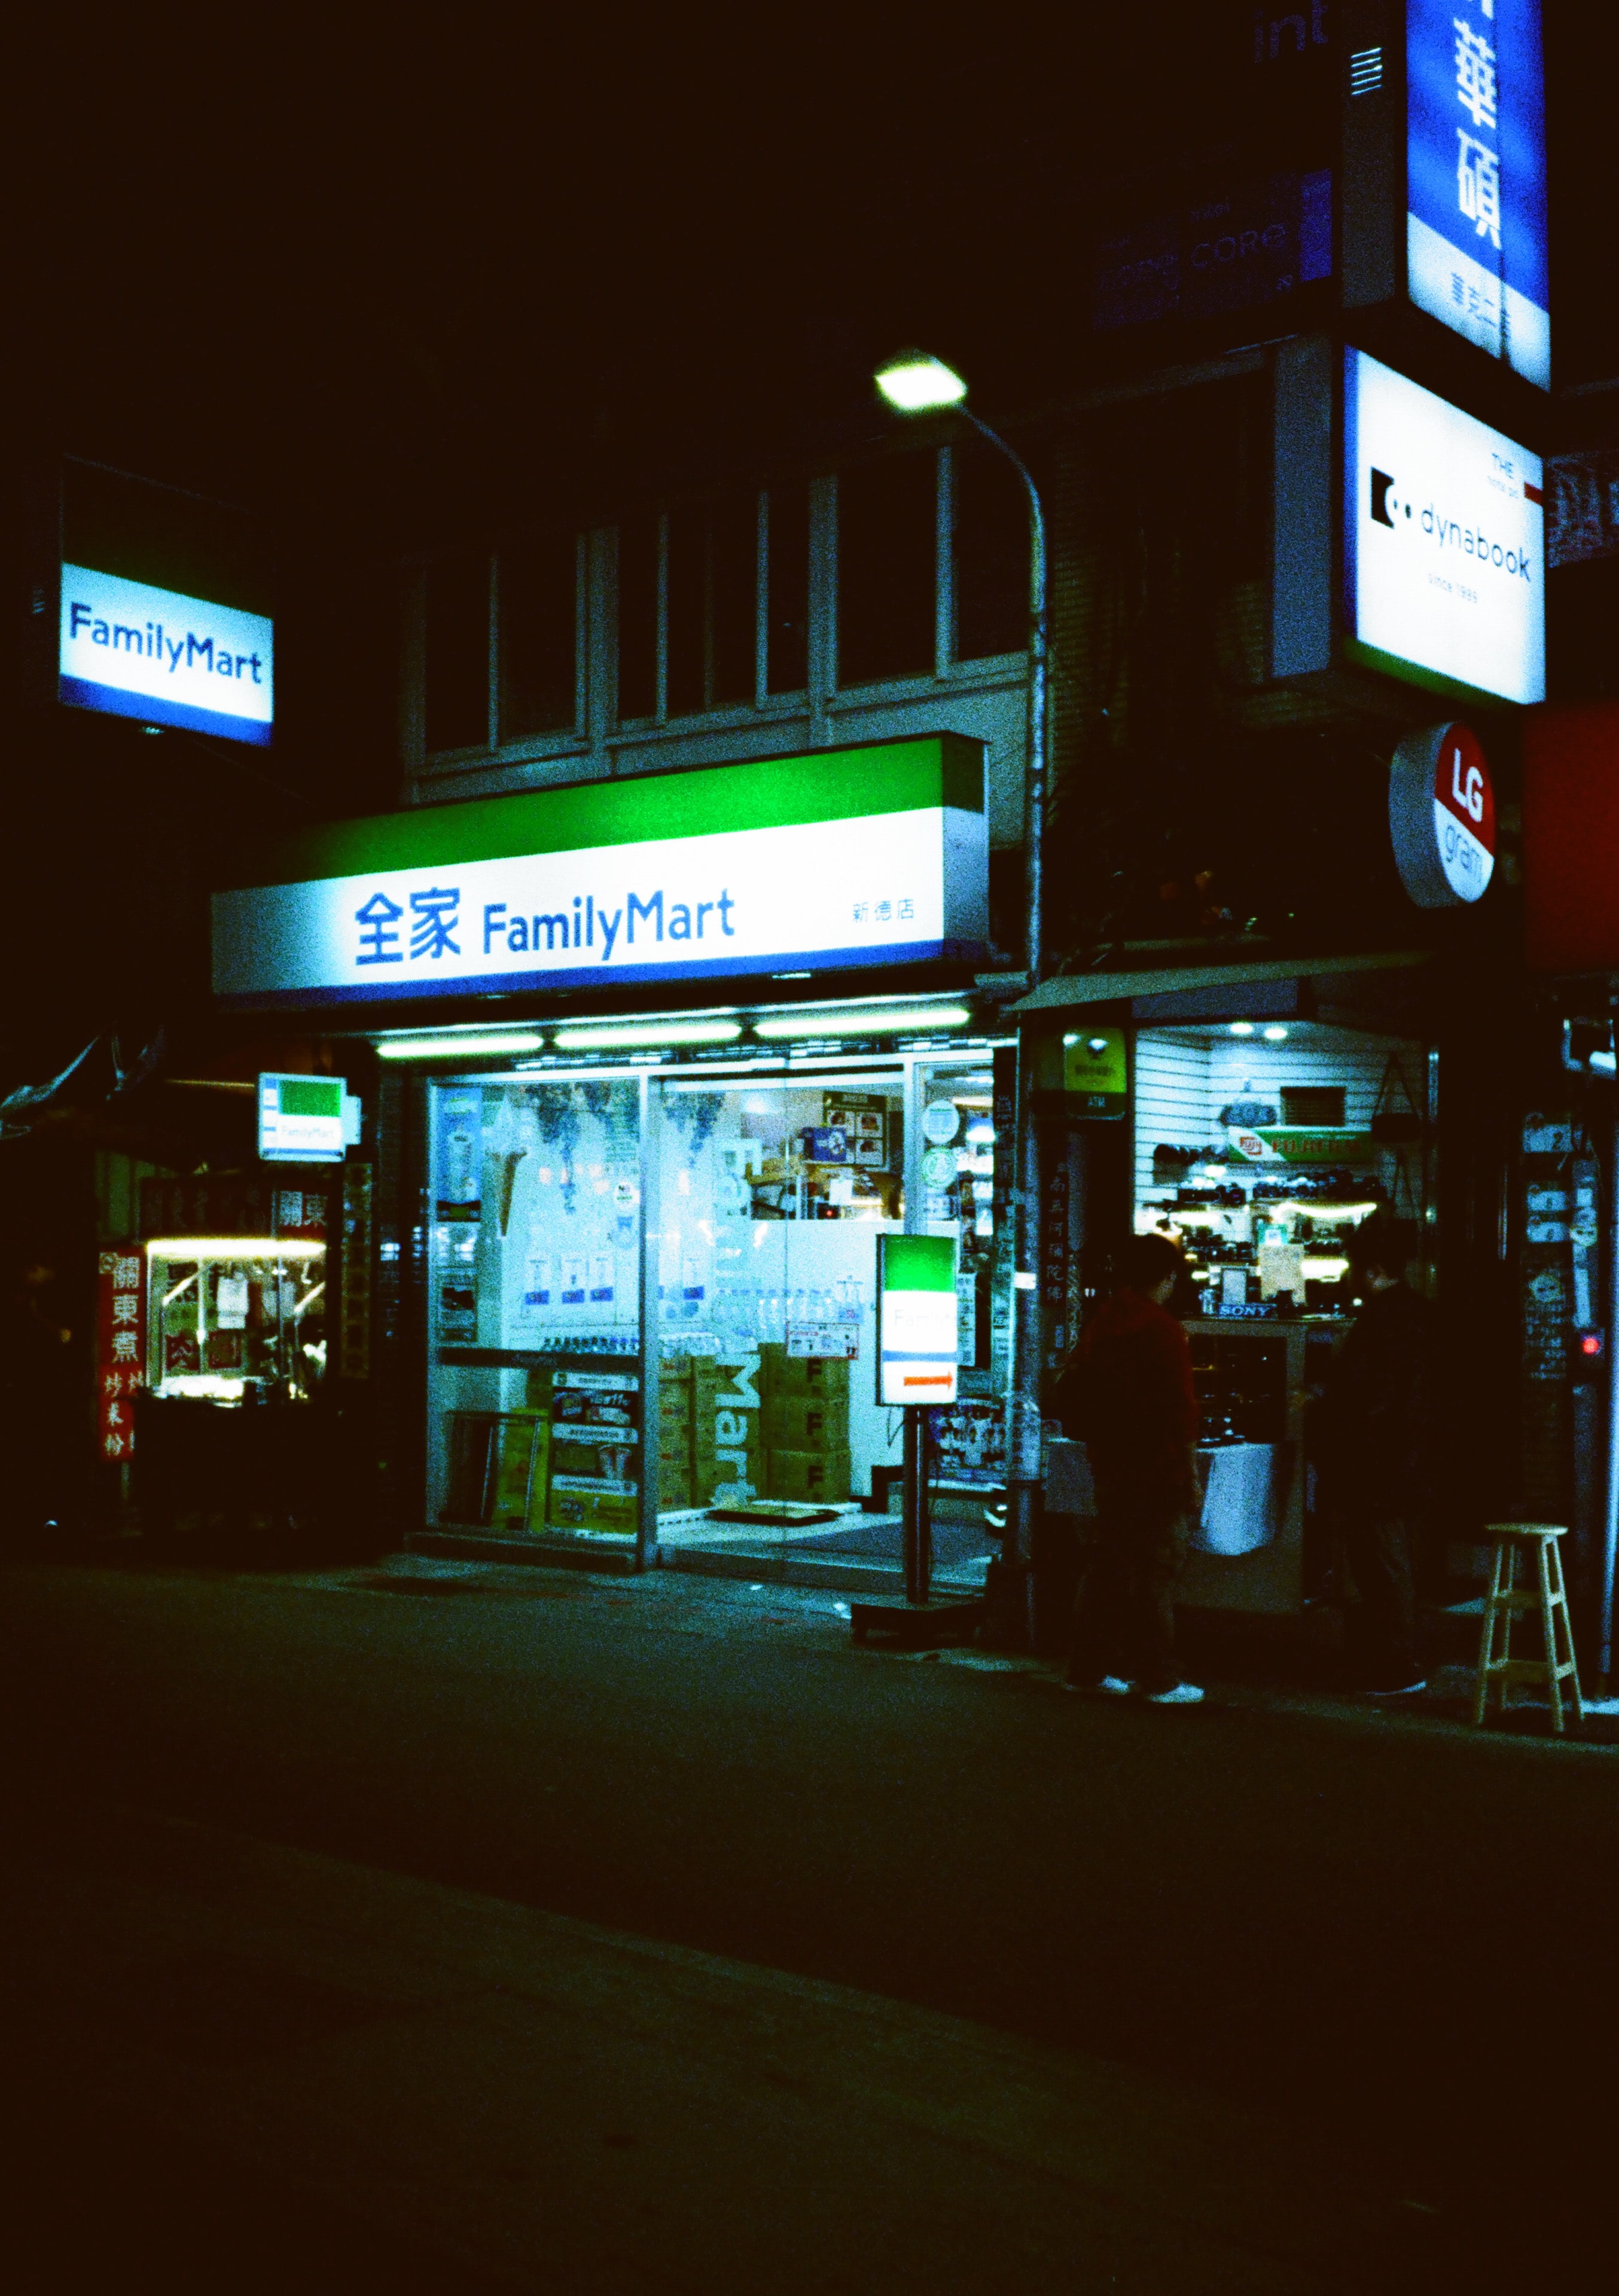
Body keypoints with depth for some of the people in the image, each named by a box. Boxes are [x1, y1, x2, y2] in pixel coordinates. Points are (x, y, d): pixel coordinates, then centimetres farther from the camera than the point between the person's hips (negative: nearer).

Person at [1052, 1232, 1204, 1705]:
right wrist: (1192, 1476, -9)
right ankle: (1158, 1679, 0)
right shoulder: (1163, 1330, -13)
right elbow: (1181, 1411, -14)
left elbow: (1070, 1395, 16)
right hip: (1157, 1471, -7)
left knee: (1105, 1565, 12)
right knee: (1156, 1570, -3)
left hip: (1109, 1466, 7)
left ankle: (1090, 1668, 17)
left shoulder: (1101, 1324, 9)